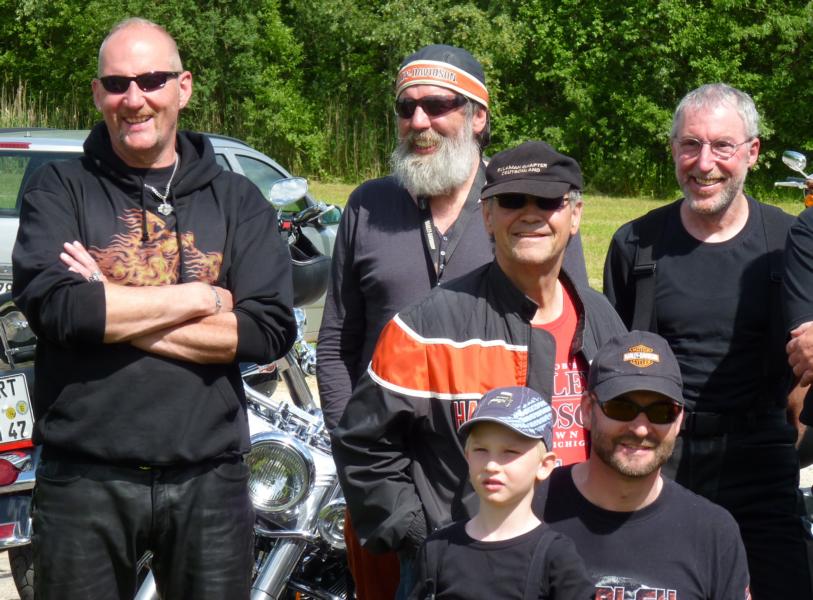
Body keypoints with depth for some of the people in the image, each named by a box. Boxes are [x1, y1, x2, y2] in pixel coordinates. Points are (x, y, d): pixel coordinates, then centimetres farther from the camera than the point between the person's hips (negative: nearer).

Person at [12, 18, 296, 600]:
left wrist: (113, 312, -11)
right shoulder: (60, 190, 3)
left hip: (208, 481, 1)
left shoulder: (237, 199, 7)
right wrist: (198, 297, -10)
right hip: (84, 481, -1)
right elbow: (51, 305, -15)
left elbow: (271, 329, -6)